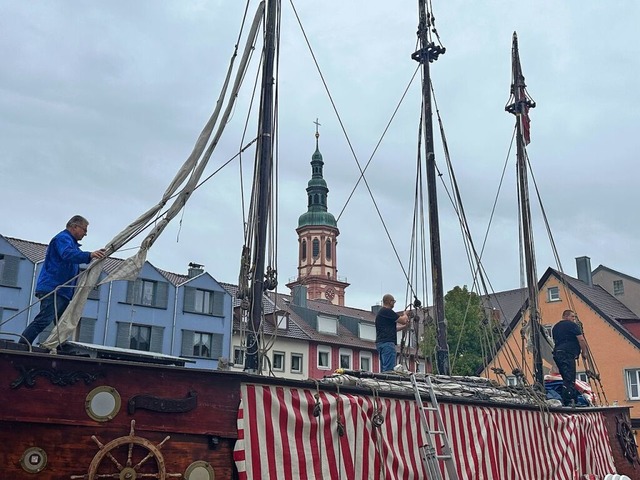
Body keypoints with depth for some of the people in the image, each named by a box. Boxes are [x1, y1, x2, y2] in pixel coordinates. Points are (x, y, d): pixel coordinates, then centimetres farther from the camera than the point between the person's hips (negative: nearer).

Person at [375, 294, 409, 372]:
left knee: (384, 369, 7)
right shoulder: (387, 311, -9)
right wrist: (405, 315, 13)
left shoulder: (381, 312, 24)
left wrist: (404, 326, 24)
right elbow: (403, 320, -8)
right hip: (387, 342, -10)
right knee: (389, 369, -15)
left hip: (380, 342, 10)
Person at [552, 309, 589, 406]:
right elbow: (581, 339, -6)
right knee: (569, 379, -12)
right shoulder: (572, 325, -1)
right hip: (568, 354, -8)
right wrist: (584, 352, 4)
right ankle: (568, 402, -19)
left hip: (557, 353, 8)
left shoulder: (555, 327, 23)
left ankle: (574, 400, 10)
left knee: (567, 378, 11)